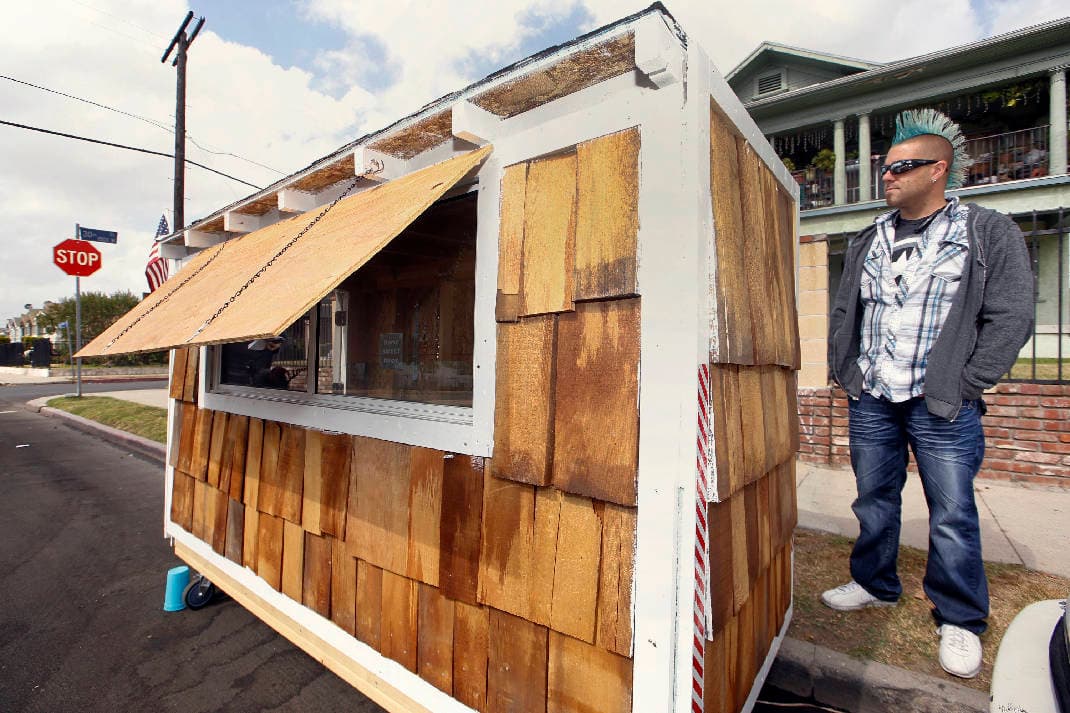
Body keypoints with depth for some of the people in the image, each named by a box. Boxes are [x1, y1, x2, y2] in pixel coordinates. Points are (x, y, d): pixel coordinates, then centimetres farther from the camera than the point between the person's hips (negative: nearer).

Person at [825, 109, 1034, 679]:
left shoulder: (989, 234, 0)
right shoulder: (867, 241, 12)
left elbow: (1010, 319, -4)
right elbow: (843, 312, 15)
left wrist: (962, 387, -9)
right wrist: (845, 372, 6)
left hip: (942, 407, -4)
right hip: (869, 401, 4)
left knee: (952, 515, 4)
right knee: (874, 500, 14)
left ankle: (960, 621, 23)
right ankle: (874, 585, 33)